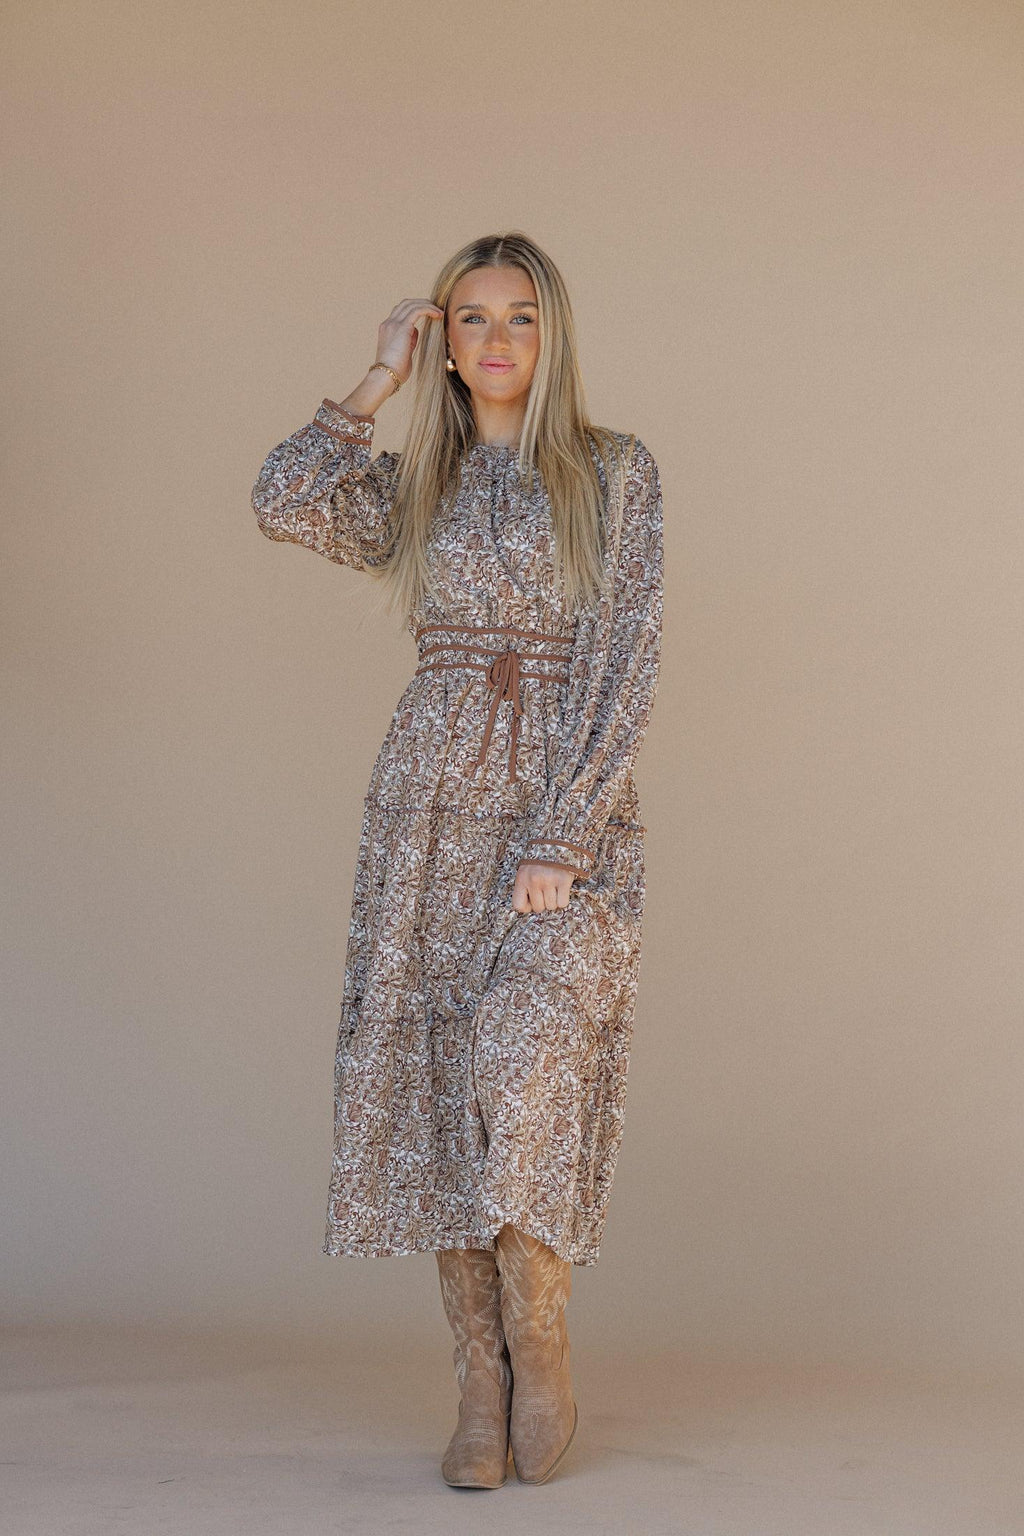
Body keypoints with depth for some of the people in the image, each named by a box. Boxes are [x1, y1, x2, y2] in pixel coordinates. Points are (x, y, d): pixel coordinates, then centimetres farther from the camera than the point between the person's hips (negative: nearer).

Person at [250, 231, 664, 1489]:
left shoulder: (616, 474, 4)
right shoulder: (410, 488, 12)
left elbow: (626, 664, -4)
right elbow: (283, 503, -9)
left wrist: (563, 842, -12)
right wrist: (378, 382, 2)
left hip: (576, 813, -3)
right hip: (435, 808, 3)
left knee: (523, 1060, -21)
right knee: (438, 1083, -2)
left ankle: (538, 1334, -1)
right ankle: (481, 1387, 6)